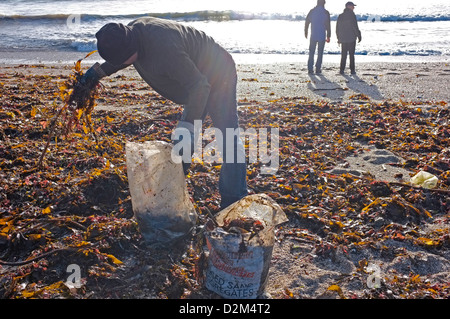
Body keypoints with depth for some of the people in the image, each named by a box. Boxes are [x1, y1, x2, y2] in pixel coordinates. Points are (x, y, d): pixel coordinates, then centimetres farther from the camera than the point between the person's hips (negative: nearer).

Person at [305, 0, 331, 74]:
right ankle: (318, 69, 4)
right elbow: (328, 25, -5)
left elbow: (307, 22, 2)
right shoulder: (326, 12, -5)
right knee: (320, 53, 5)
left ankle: (310, 69, 4)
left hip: (313, 36, 2)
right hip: (322, 36, -1)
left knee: (311, 52, 8)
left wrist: (306, 33, 11)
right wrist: (328, 36, 1)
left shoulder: (312, 11, 0)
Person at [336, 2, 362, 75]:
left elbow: (337, 28, 11)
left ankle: (342, 70, 4)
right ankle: (352, 70, 2)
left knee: (343, 55, 8)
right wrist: (359, 36, -4)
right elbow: (355, 27, -12)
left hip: (343, 39, 4)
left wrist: (339, 38, 18)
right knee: (352, 55, 1)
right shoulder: (352, 15, -8)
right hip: (351, 39, -4)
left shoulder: (340, 16, 9)